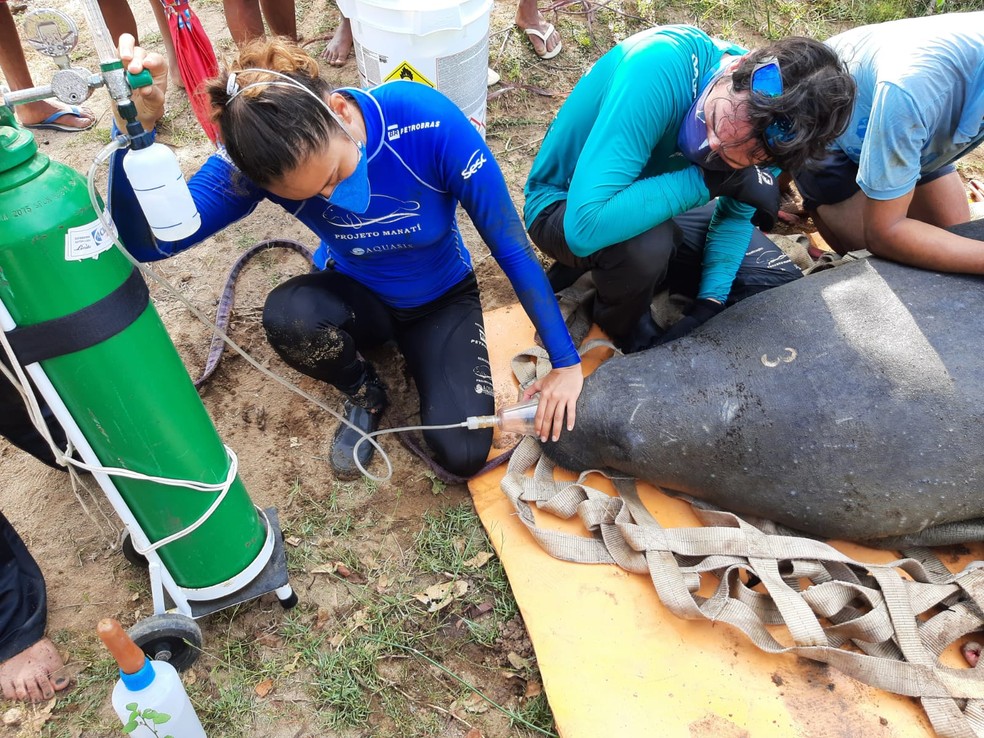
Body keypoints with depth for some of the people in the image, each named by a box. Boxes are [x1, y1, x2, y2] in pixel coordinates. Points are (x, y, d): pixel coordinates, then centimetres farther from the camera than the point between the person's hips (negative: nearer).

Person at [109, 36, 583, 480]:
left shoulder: (428, 121, -33)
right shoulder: (256, 156, -26)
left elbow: (511, 245, -24)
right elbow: (146, 242, -31)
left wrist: (566, 361, -19)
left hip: (443, 298, -1)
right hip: (356, 297, 2)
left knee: (463, 454, -19)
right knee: (287, 316, -34)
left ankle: (420, 356, 14)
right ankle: (364, 394, 1)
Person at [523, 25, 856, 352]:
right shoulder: (661, 68, -37)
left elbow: (735, 215, -2)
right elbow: (585, 227, -44)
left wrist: (710, 303, -15)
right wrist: (706, 180, -39)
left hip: (654, 206, 6)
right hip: (564, 209, -6)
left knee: (779, 282, 2)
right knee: (647, 242, -39)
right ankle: (625, 327, -3)